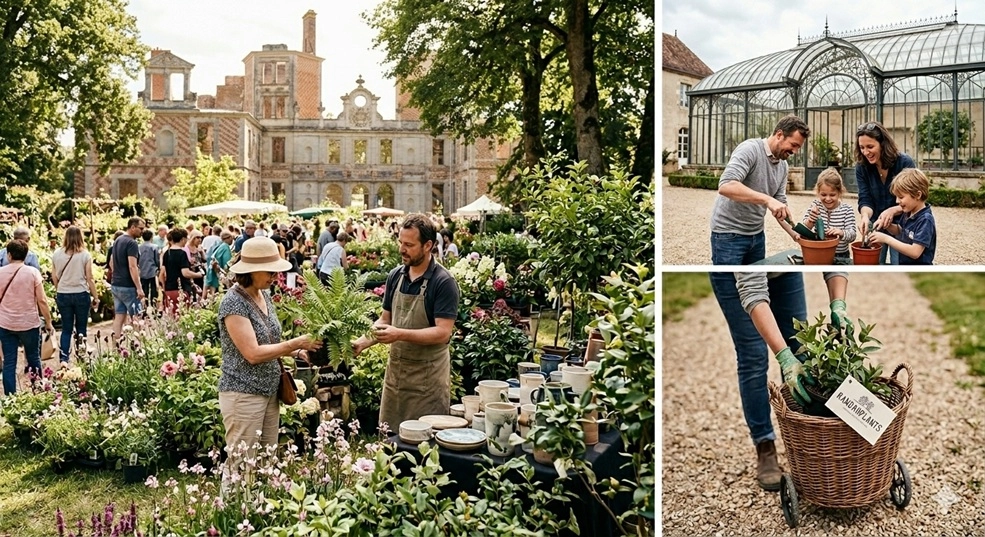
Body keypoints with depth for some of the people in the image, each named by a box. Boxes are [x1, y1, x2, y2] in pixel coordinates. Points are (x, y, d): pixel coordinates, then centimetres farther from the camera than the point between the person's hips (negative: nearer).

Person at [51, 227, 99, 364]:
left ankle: (63, 360, 6)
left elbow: (54, 277, 8)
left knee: (66, 329, 9)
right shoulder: (85, 254, -8)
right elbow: (89, 278, -5)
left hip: (63, 295, 2)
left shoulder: (57, 254, 0)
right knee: (81, 328, 8)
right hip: (81, 294, -2)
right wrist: (95, 297, 3)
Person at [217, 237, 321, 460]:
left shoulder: (264, 295, 7)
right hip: (243, 395, -8)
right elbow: (253, 353, -23)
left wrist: (298, 352, -1)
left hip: (269, 392, 8)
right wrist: (296, 343, -20)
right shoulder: (234, 303, -17)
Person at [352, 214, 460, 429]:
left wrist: (400, 334, -27)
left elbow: (443, 332, -20)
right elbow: (385, 320, 13)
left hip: (428, 378, -6)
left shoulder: (443, 282, -14)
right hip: (395, 370, 6)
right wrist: (364, 341, -4)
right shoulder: (395, 276, 4)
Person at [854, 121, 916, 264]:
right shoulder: (862, 167, -10)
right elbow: (865, 200, -11)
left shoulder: (905, 162, -18)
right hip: (876, 226, 3)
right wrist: (865, 216, -34)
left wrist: (892, 210, -36)